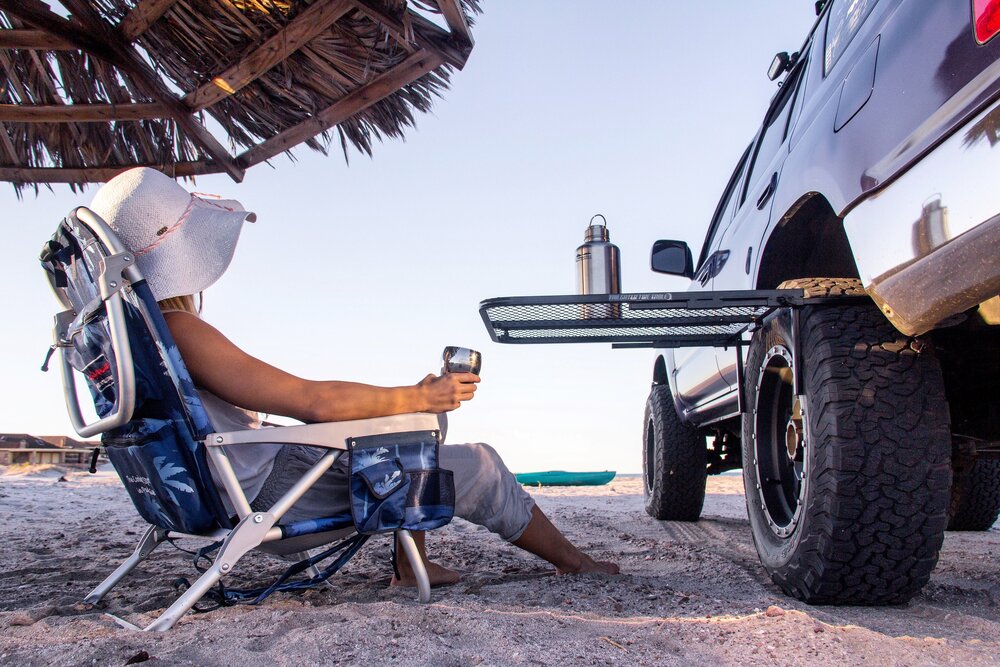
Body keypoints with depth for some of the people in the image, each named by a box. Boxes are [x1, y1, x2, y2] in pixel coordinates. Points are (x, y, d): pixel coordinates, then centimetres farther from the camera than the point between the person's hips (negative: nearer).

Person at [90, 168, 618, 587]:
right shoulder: (180, 330, -29)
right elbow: (312, 401, -31)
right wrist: (420, 398, -19)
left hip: (234, 484, 10)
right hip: (270, 489, -10)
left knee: (400, 421, 23)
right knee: (477, 467, -3)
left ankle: (411, 564, 25)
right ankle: (573, 562, 21)